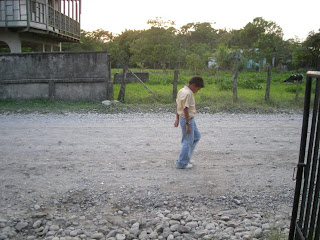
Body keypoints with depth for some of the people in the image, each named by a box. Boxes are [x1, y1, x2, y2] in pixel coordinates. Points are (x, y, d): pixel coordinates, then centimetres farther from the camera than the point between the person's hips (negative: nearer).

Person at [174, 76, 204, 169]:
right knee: (188, 141, 1)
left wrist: (177, 119, 18)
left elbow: (178, 106, 14)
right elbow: (186, 109, -24)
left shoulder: (181, 91, 9)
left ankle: (186, 157, 27)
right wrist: (188, 124, -22)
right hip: (187, 119, -10)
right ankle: (182, 163, 12)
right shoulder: (188, 93, -21)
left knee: (196, 136, 22)